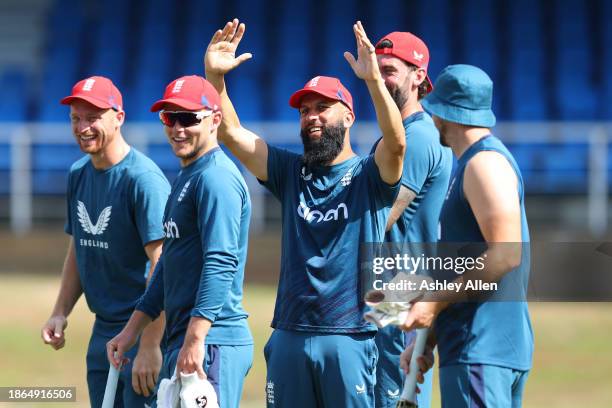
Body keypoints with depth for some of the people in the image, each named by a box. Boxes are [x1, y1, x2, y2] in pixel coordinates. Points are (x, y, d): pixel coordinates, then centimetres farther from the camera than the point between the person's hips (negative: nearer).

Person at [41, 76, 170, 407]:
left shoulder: (144, 178, -16)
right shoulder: (79, 174, 10)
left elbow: (161, 266, -22)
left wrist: (150, 346, -26)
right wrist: (60, 313, 10)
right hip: (102, 330, 8)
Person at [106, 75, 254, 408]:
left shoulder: (216, 178, -12)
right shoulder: (185, 178, 21)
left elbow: (221, 263, -22)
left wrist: (195, 340, -27)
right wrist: (131, 330, 23)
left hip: (211, 343, -11)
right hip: (181, 341, 11)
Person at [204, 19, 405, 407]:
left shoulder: (369, 174, 1)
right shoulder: (290, 173, 14)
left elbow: (396, 142, -20)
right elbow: (231, 132, 6)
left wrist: (374, 80, -34)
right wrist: (215, 76, -10)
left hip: (350, 336, -5)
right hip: (290, 334, 5)